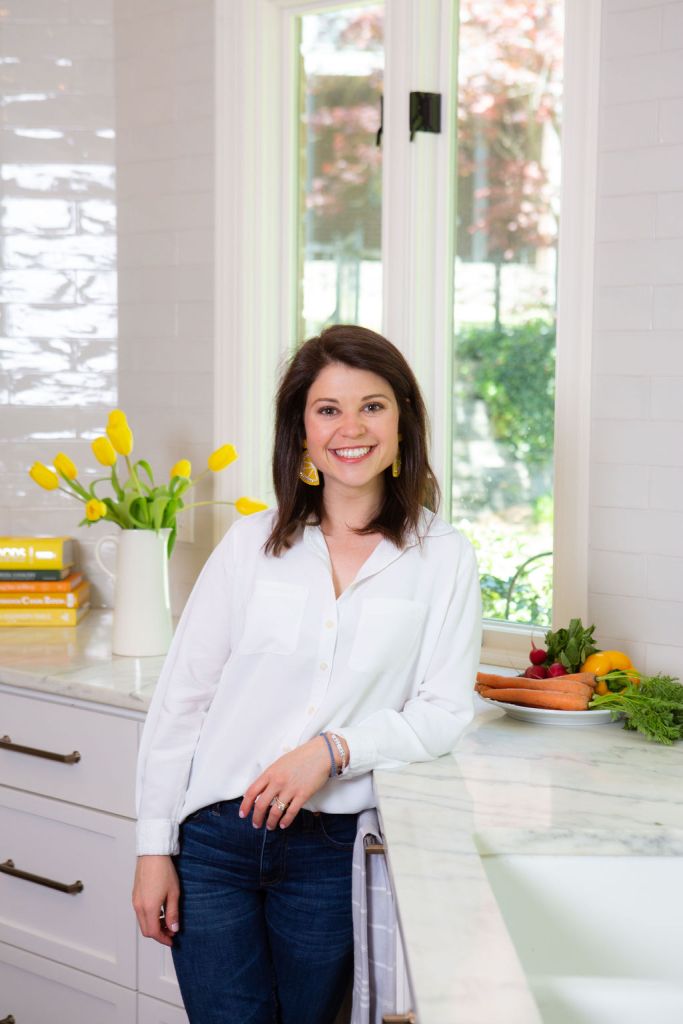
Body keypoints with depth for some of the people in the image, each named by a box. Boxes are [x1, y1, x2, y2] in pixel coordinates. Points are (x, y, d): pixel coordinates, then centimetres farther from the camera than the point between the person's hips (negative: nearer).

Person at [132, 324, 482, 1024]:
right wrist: (153, 847, -1)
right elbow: (180, 696, 3)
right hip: (214, 835, 0)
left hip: (332, 851, 0)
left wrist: (333, 749, -16)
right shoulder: (252, 544, 3)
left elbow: (444, 715, -1)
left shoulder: (443, 559, 1)